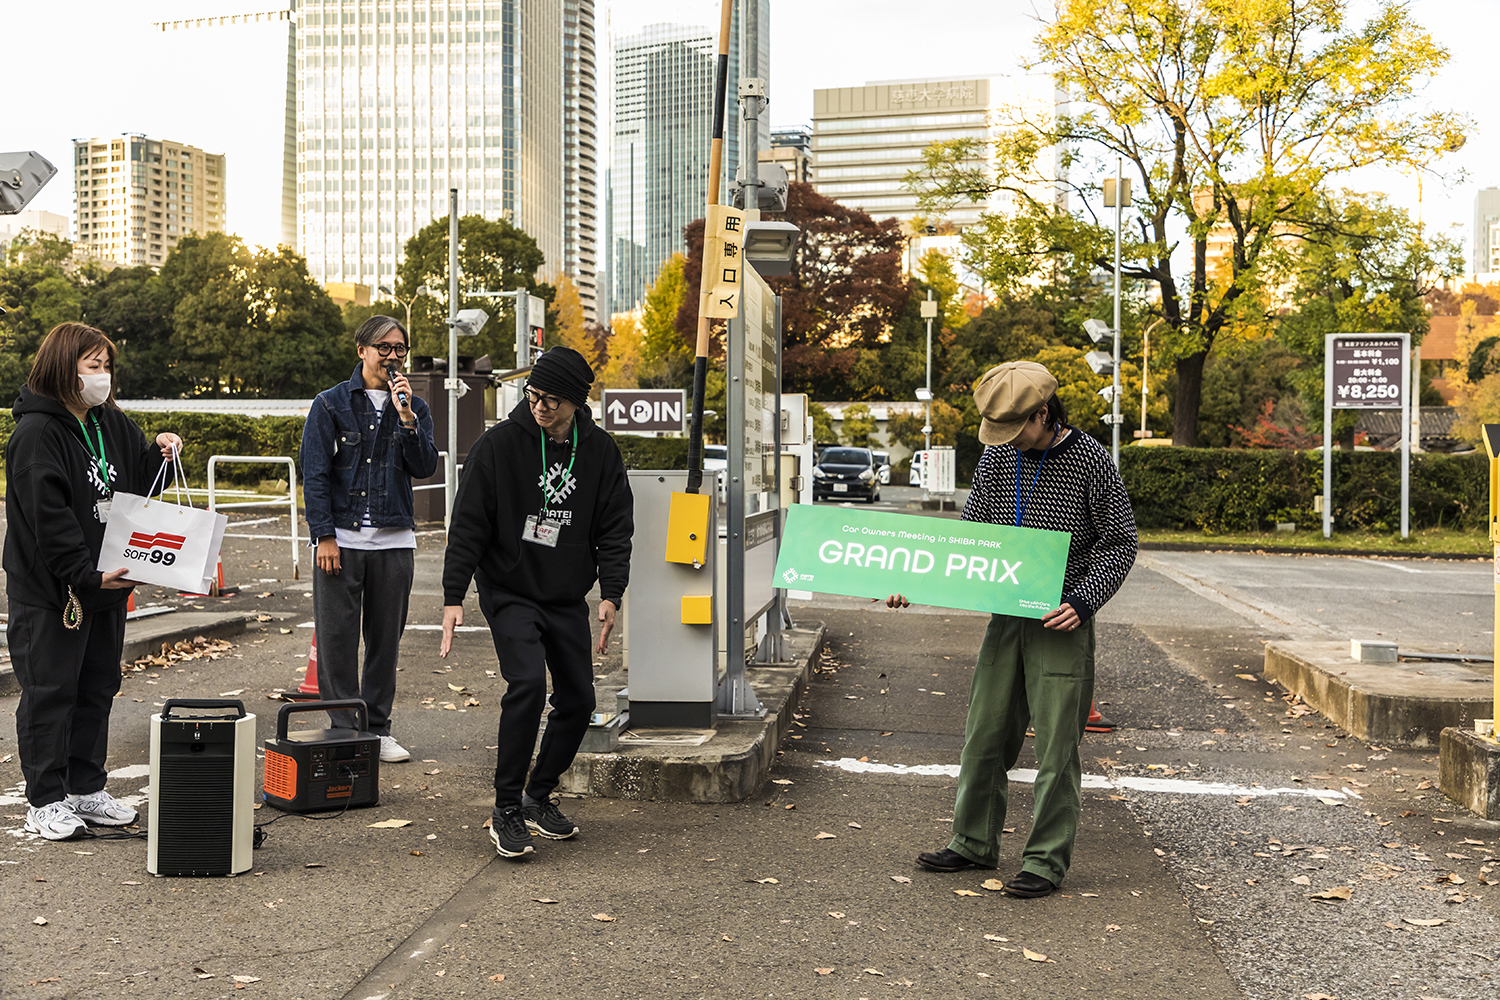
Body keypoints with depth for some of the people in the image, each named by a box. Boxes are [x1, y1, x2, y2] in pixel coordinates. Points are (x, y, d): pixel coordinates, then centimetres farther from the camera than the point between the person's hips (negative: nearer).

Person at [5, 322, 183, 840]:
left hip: (106, 583, 8)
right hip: (50, 589, -8)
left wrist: (156, 454, -1)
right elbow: (48, 516, -19)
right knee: (49, 691, 0)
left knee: (97, 686, 14)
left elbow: (135, 485, 20)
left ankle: (87, 789, 25)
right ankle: (45, 802, 10)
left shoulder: (113, 424, 11)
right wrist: (88, 576, -23)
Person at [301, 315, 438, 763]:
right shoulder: (331, 404, 2)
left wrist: (406, 417, -14)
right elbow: (314, 474, -2)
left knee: (386, 638, 8)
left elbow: (425, 468, -3)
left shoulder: (414, 408, 10)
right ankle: (343, 731, 9)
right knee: (337, 638, -1)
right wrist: (324, 536, -9)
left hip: (394, 540, 3)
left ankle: (378, 728, 19)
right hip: (342, 537, -3)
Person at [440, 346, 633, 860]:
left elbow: (615, 528, 3)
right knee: (528, 684, -22)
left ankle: (539, 796, 25)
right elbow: (468, 524, -9)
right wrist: (453, 597, -13)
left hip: (568, 598, 4)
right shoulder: (499, 444, -11)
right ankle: (506, 810, -9)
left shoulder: (600, 452, -1)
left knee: (578, 700, 4)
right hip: (509, 591, -4)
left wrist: (611, 595, -8)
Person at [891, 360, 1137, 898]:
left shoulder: (1090, 461, -9)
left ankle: (1046, 860, 11)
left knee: (1055, 745, 0)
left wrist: (1082, 601, -17)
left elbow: (1120, 542, -4)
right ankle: (974, 842, 25)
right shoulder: (997, 457, 5)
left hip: (1061, 624, -5)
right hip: (1006, 616, 5)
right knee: (984, 734, 11)